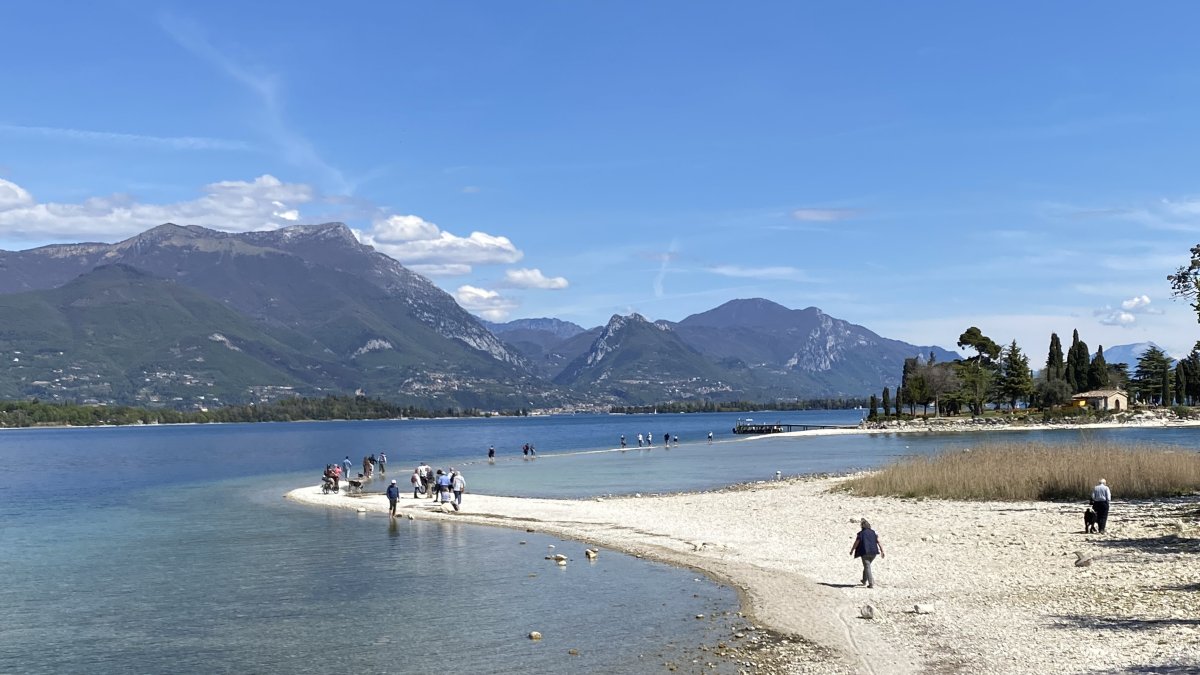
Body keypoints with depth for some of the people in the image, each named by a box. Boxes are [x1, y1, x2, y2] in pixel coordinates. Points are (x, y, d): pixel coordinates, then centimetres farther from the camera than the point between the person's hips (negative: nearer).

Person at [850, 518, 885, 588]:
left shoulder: (860, 533, -2)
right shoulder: (873, 532, 9)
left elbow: (856, 543, -3)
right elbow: (879, 542, 2)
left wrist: (852, 550, 10)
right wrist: (882, 551, 3)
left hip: (865, 552, -5)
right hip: (873, 552, 5)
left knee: (867, 567, -3)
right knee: (867, 565, 26)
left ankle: (871, 584, -13)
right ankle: (864, 580, 38)